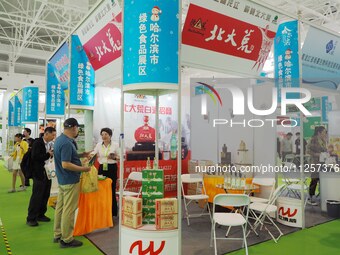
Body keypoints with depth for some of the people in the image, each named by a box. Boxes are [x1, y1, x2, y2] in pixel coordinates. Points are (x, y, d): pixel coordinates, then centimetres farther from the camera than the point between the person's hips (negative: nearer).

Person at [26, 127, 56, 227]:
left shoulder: (50, 144, 9)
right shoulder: (37, 143, -13)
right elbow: (35, 157, -22)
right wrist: (48, 154, -22)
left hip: (48, 172, 7)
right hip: (39, 173, -7)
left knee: (45, 195, 12)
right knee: (37, 196, -2)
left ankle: (40, 215, 25)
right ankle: (31, 218, 9)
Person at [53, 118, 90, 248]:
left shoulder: (59, 139, 8)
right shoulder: (67, 143, -24)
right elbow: (65, 164, -28)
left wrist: (80, 155, 19)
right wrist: (83, 169, -19)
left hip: (62, 179, 10)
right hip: (70, 181, -10)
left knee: (60, 207, 17)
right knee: (69, 210, 0)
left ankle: (58, 235, 29)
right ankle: (66, 239, 10)